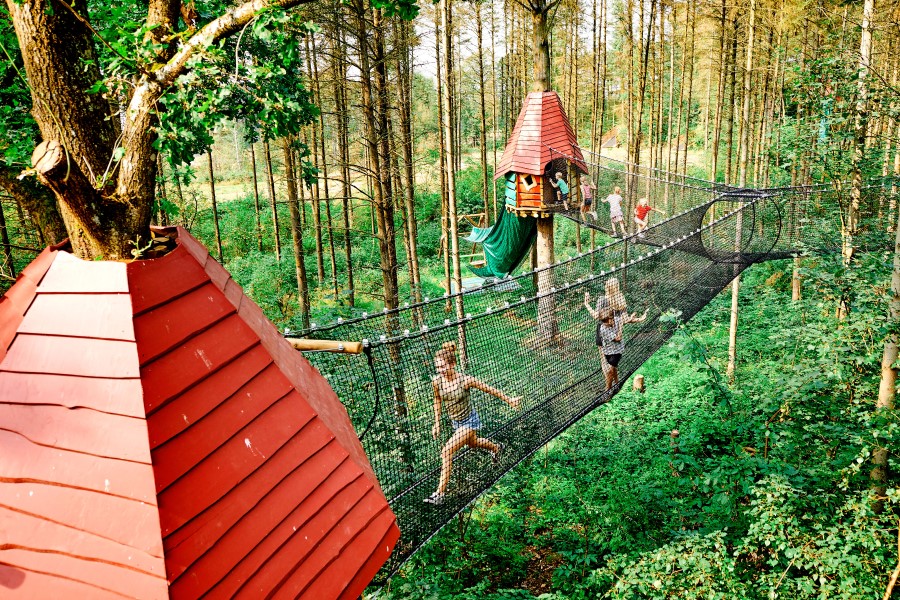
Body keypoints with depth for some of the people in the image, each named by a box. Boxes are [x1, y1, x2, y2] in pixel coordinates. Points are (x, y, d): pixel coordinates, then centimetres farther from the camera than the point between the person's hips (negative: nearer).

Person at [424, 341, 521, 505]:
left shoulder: (465, 380, -30)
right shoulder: (436, 381, -18)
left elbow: (489, 389, -14)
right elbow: (437, 400, 5)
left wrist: (509, 399, -3)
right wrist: (437, 423, 4)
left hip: (469, 421, -6)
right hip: (455, 422, 6)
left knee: (446, 452, -18)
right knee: (472, 443, 32)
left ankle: (440, 493, -9)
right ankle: (496, 448, 64)